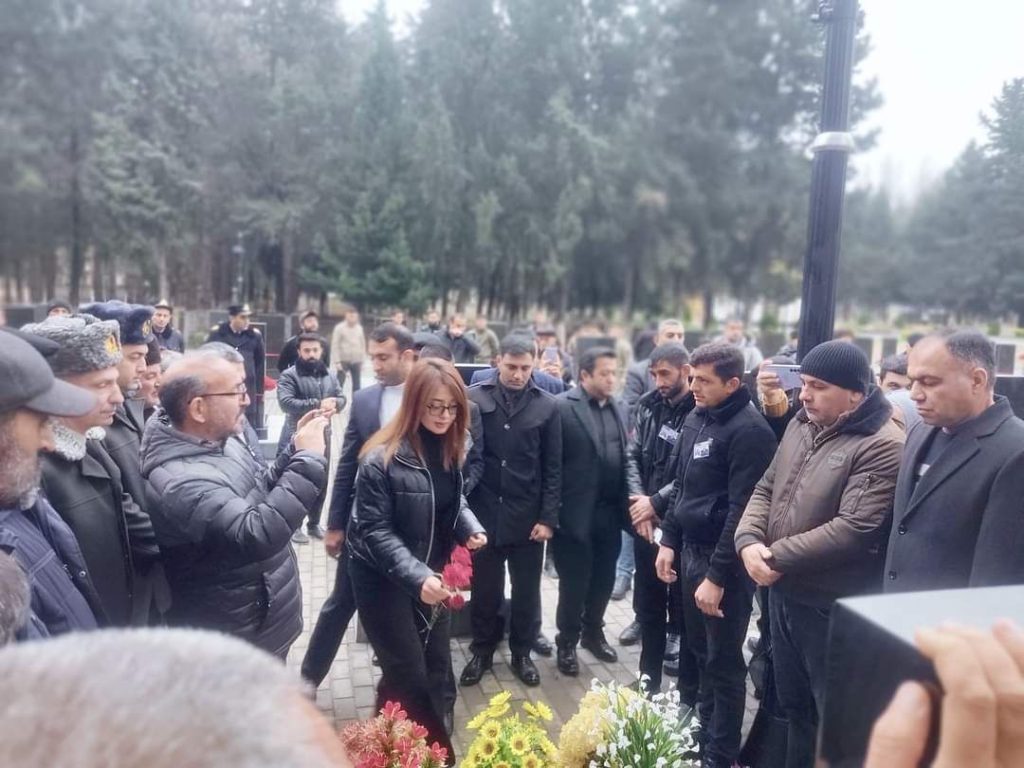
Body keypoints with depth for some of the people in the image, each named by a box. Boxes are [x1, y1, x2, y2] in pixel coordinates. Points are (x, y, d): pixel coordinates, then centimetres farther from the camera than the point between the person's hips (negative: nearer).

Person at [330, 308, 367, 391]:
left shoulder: (359, 328, 7)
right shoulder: (339, 328, -7)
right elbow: (335, 345, -9)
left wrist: (362, 360, 9)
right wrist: (337, 361, -15)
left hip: (357, 361, 4)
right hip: (344, 361, -4)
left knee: (357, 384, 10)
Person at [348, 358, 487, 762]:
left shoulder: (448, 448, -2)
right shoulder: (382, 459, -22)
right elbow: (375, 531, -20)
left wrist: (471, 528, -9)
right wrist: (416, 577, -31)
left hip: (433, 576, 6)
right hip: (385, 580, -6)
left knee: (436, 671, 14)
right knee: (408, 677, 2)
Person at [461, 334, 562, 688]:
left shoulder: (547, 405, -4)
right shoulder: (474, 398, -6)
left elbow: (553, 468, -2)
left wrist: (548, 518, -5)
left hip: (528, 516, 1)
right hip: (483, 513, 0)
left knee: (526, 591, 14)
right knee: (484, 589, 14)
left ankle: (522, 653, 34)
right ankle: (481, 652, 34)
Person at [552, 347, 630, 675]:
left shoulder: (619, 408, 9)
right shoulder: (562, 407, -11)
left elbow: (626, 457, 11)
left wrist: (631, 498, 2)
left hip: (610, 512, 6)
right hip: (576, 512, -5)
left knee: (604, 579, 17)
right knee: (574, 582, 7)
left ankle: (593, 632, 39)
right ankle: (567, 642, 26)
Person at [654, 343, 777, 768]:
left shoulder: (749, 431, -18)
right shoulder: (695, 420, 7)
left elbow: (741, 509, -20)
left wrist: (718, 575, -19)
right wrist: (669, 541, 12)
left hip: (724, 561, -8)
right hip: (691, 550, 8)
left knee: (724, 662, 7)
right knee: (700, 651, 20)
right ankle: (703, 732, 37)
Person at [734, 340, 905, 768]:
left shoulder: (882, 446, -19)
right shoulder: (802, 425, 6)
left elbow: (852, 529, -26)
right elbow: (766, 488, 8)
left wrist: (775, 557, -20)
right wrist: (749, 541, -10)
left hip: (834, 606, -7)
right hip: (783, 591, 8)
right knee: (792, 701, 24)